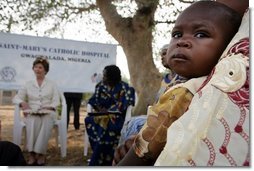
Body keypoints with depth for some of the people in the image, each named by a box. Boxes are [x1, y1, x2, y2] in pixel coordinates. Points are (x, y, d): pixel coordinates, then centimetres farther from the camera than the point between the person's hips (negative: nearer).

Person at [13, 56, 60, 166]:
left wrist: (49, 107, -15)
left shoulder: (52, 84, 13)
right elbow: (16, 98, 11)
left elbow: (56, 101, 5)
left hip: (48, 113, 0)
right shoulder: (28, 84, 16)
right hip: (32, 113, 1)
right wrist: (22, 102, -12)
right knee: (33, 122, -36)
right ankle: (32, 153, -34)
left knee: (46, 122, -37)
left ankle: (40, 153, -32)